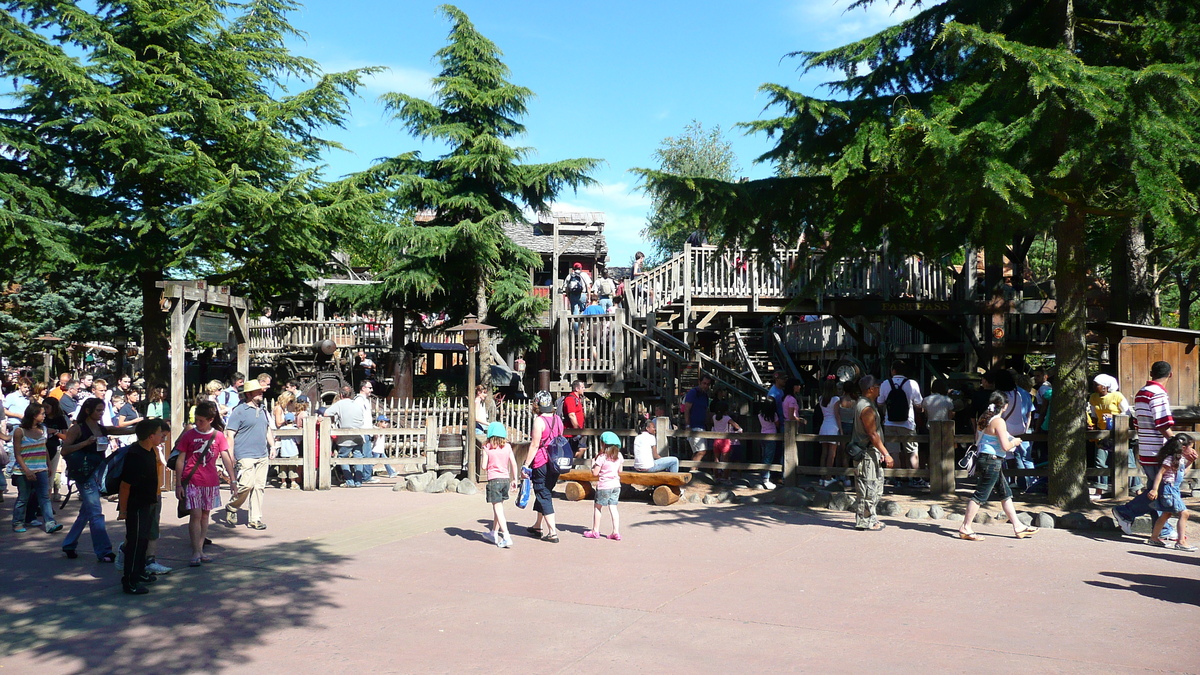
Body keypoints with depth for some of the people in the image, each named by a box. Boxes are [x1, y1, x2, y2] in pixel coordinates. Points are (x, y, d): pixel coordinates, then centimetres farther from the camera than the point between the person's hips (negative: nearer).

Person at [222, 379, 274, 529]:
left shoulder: (263, 411, 16)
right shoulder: (239, 411, -5)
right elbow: (230, 434, -8)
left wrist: (272, 446, 16)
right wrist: (231, 455, -13)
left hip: (262, 455, 7)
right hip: (245, 455, -7)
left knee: (259, 486, 5)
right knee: (247, 484, -14)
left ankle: (255, 519, 10)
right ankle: (231, 508, 12)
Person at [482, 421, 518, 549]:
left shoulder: (487, 448, -5)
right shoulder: (507, 447, 4)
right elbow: (514, 464, 3)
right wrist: (514, 479, 12)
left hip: (494, 480, -4)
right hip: (506, 479, 5)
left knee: (498, 508, -5)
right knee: (498, 507, 19)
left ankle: (506, 537, -16)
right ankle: (494, 533, 32)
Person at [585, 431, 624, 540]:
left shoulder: (602, 457, -15)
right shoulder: (619, 456, 3)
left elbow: (595, 473, -13)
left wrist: (593, 462, 2)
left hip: (604, 486, -5)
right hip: (616, 485, 5)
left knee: (598, 507, 9)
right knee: (613, 508, 7)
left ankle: (595, 531, 15)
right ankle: (616, 532, 0)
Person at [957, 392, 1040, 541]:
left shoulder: (983, 418, 8)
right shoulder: (999, 421, -17)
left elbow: (977, 440, 17)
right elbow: (1005, 446, -20)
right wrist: (1014, 442, 1)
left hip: (983, 457, 10)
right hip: (992, 462, -10)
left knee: (1006, 493, 16)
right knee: (981, 495, -4)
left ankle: (1018, 527, 24)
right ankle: (965, 528, 0)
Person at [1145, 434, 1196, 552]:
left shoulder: (1181, 459, 12)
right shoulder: (1171, 459, -17)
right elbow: (1160, 473, -21)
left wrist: (1191, 460, 20)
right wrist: (1154, 489, -27)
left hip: (1174, 489, 11)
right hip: (1168, 488, -11)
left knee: (1166, 514, 17)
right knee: (1183, 513, -14)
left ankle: (1153, 538, 26)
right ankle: (1181, 542, -14)